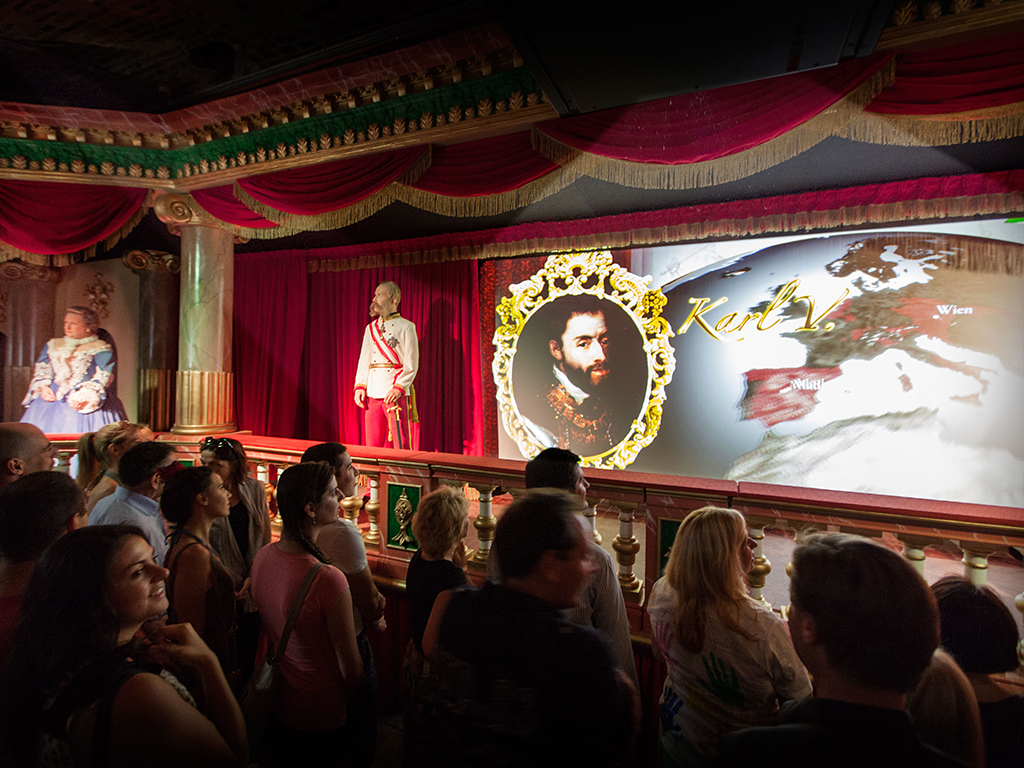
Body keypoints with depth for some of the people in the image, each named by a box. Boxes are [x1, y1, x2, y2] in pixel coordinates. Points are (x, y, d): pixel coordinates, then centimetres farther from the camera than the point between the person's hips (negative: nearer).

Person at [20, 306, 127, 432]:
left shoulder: (101, 349, 5)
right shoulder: (53, 345, 24)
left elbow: (103, 377, -6)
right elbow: (42, 368, 19)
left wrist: (85, 396, -19)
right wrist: (43, 386, -1)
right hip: (52, 396, 4)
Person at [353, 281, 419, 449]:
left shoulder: (406, 327, 0)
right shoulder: (370, 328, 18)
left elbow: (411, 365, -5)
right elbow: (364, 360, 17)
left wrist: (398, 387, -16)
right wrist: (360, 386, 4)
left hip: (396, 393, -5)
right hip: (373, 393, 5)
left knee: (400, 442, -6)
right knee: (372, 443, 7)